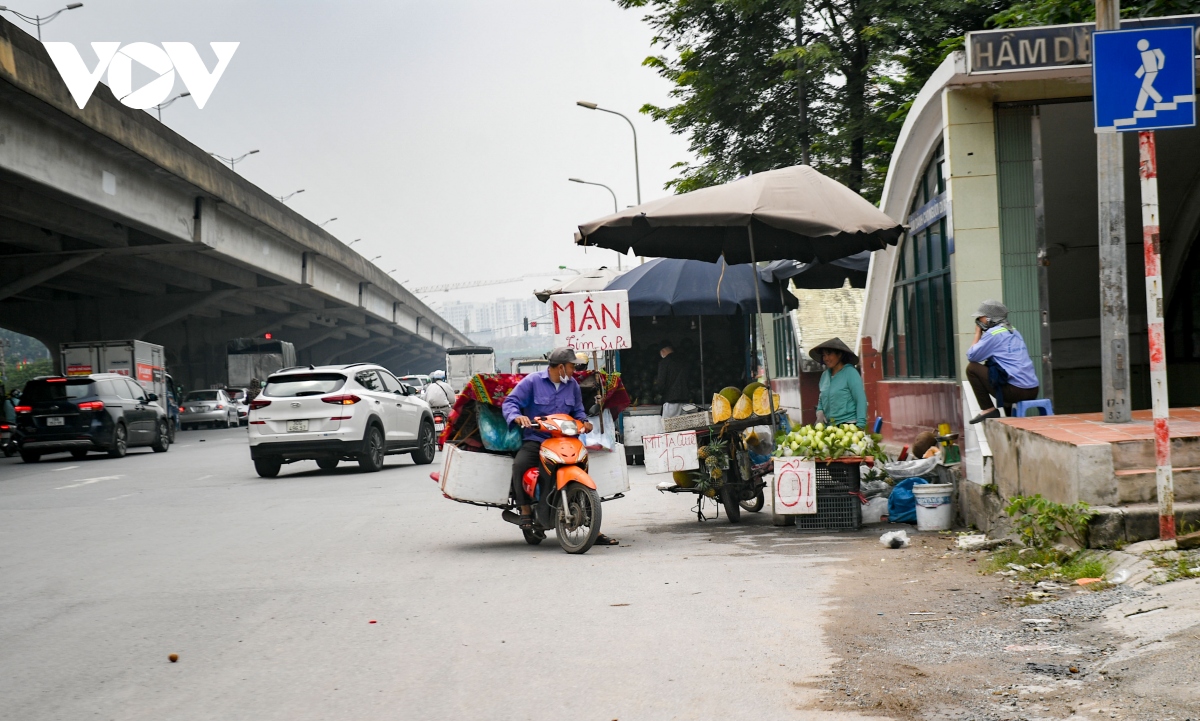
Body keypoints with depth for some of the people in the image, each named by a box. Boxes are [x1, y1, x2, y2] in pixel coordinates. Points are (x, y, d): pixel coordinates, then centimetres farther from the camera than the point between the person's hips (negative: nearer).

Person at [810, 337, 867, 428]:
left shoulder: (850, 372, -4)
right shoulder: (825, 375, 14)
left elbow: (861, 400, -8)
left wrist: (860, 425, -16)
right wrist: (819, 411, 3)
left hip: (848, 424, -5)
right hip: (829, 426, 5)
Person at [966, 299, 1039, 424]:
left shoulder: (993, 333, -7)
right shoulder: (1013, 331, 18)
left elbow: (971, 356, -4)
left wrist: (978, 333, 7)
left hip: (1015, 390, -9)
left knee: (972, 368, -2)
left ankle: (988, 410, -2)